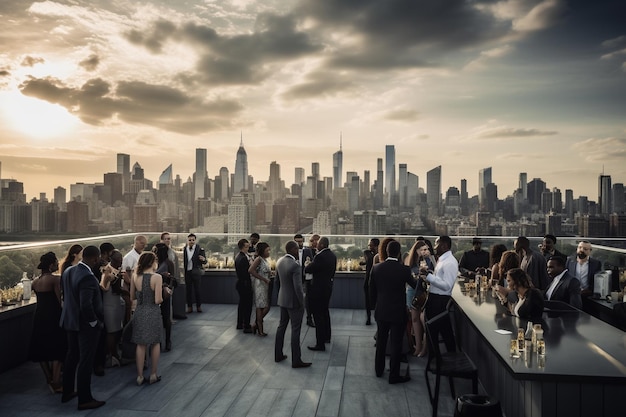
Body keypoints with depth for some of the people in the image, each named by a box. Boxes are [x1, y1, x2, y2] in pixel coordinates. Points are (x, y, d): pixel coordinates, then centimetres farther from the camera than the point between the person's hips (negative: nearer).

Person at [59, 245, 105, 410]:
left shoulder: (68, 271, 1)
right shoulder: (88, 277, -27)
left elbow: (65, 294, 10)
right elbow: (86, 305, -30)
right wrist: (95, 322, -16)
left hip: (70, 321, 9)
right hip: (86, 324, -9)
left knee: (72, 356, 22)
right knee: (85, 361, 3)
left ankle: (67, 392, 37)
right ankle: (84, 399, 14)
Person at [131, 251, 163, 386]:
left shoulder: (135, 276, -4)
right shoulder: (157, 277, -16)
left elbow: (132, 296, 5)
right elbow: (158, 300, -18)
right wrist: (162, 298, 4)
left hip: (139, 313, 3)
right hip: (153, 313, -3)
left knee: (141, 345, 13)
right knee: (155, 344, 14)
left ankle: (140, 376, 19)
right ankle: (153, 375, 20)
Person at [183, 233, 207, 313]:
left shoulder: (199, 249, -5)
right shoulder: (184, 249, 3)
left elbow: (204, 262, -4)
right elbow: (183, 261, 6)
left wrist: (203, 260, -26)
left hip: (196, 272, -2)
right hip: (187, 272, 2)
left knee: (197, 290, 3)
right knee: (188, 290, 7)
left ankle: (199, 306, 16)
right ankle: (189, 307, 17)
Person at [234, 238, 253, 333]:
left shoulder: (239, 256, 10)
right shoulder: (243, 258, -22)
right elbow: (246, 273, -24)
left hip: (240, 283, 11)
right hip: (245, 284, -11)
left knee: (242, 304, 20)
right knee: (247, 305, -3)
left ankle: (240, 324, 32)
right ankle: (246, 327, 2)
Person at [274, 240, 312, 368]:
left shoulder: (279, 262, 1)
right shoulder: (295, 265, -23)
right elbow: (298, 287, -23)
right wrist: (302, 302, -13)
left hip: (282, 299, 8)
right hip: (294, 301, -8)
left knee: (281, 326, 18)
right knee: (295, 330, 1)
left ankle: (278, 355, 28)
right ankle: (296, 360, 9)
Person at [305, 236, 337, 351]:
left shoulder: (320, 256, -23)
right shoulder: (332, 256, 5)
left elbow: (308, 270, -18)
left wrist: (307, 265, 5)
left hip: (319, 288, -9)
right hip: (328, 287, 9)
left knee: (318, 315, -3)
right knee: (325, 311, 24)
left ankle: (320, 343, 0)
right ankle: (327, 337, 37)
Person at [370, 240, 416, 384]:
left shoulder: (376, 268, -7)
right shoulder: (404, 269, -17)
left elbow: (372, 291, 2)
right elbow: (415, 286, 0)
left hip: (381, 311, 4)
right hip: (397, 312, -4)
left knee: (381, 341, 19)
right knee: (396, 343, 7)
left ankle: (379, 369, 32)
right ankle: (394, 375, 15)